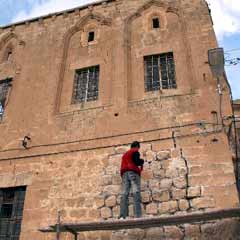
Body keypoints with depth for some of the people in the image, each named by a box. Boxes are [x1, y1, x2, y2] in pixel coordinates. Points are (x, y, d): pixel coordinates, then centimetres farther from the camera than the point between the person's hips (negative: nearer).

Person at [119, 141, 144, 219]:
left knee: (124, 194, -8)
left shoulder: (125, 154, 34)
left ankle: (122, 216, -21)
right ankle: (137, 216, -27)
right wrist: (142, 161, 16)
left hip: (124, 173, 6)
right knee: (136, 193, -15)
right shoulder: (135, 151, 12)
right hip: (133, 172, -6)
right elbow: (136, 161, -5)